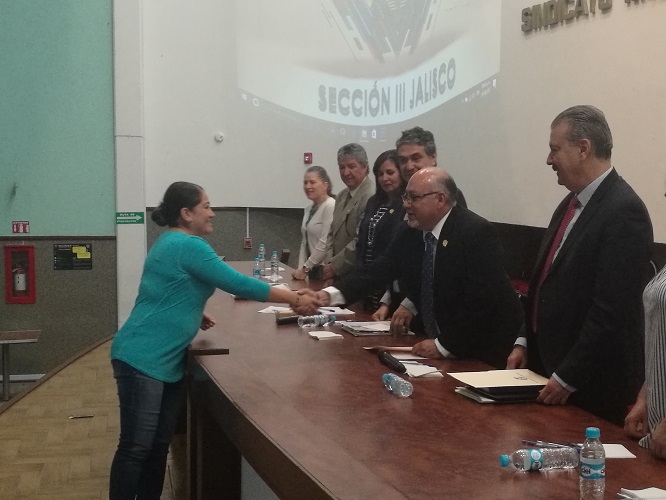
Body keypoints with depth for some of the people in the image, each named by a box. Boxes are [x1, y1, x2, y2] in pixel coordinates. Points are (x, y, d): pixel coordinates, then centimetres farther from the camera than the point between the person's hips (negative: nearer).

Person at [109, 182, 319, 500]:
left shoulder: (173, 242, 15)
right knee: (136, 448, -6)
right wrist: (296, 300, -10)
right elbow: (238, 284, -17)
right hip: (142, 359, -10)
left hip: (166, 361, 10)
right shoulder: (188, 246, -15)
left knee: (159, 445, 12)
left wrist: (192, 315, 11)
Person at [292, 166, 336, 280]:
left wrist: (305, 268, -12)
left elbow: (325, 243, -18)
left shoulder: (330, 206, -13)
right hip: (313, 269, 8)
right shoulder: (309, 207, 13)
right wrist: (300, 268, 5)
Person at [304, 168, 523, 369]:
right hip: (431, 339, 6)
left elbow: (481, 300, -25)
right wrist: (329, 294, -18)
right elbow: (377, 271, -4)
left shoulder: (477, 233, -20)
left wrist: (443, 345, -23)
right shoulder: (408, 232, 1)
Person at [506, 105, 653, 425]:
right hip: (548, 365, 8)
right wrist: (525, 342, 9)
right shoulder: (572, 203, 9)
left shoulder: (623, 212, -19)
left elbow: (613, 310, -23)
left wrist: (567, 378, -19)